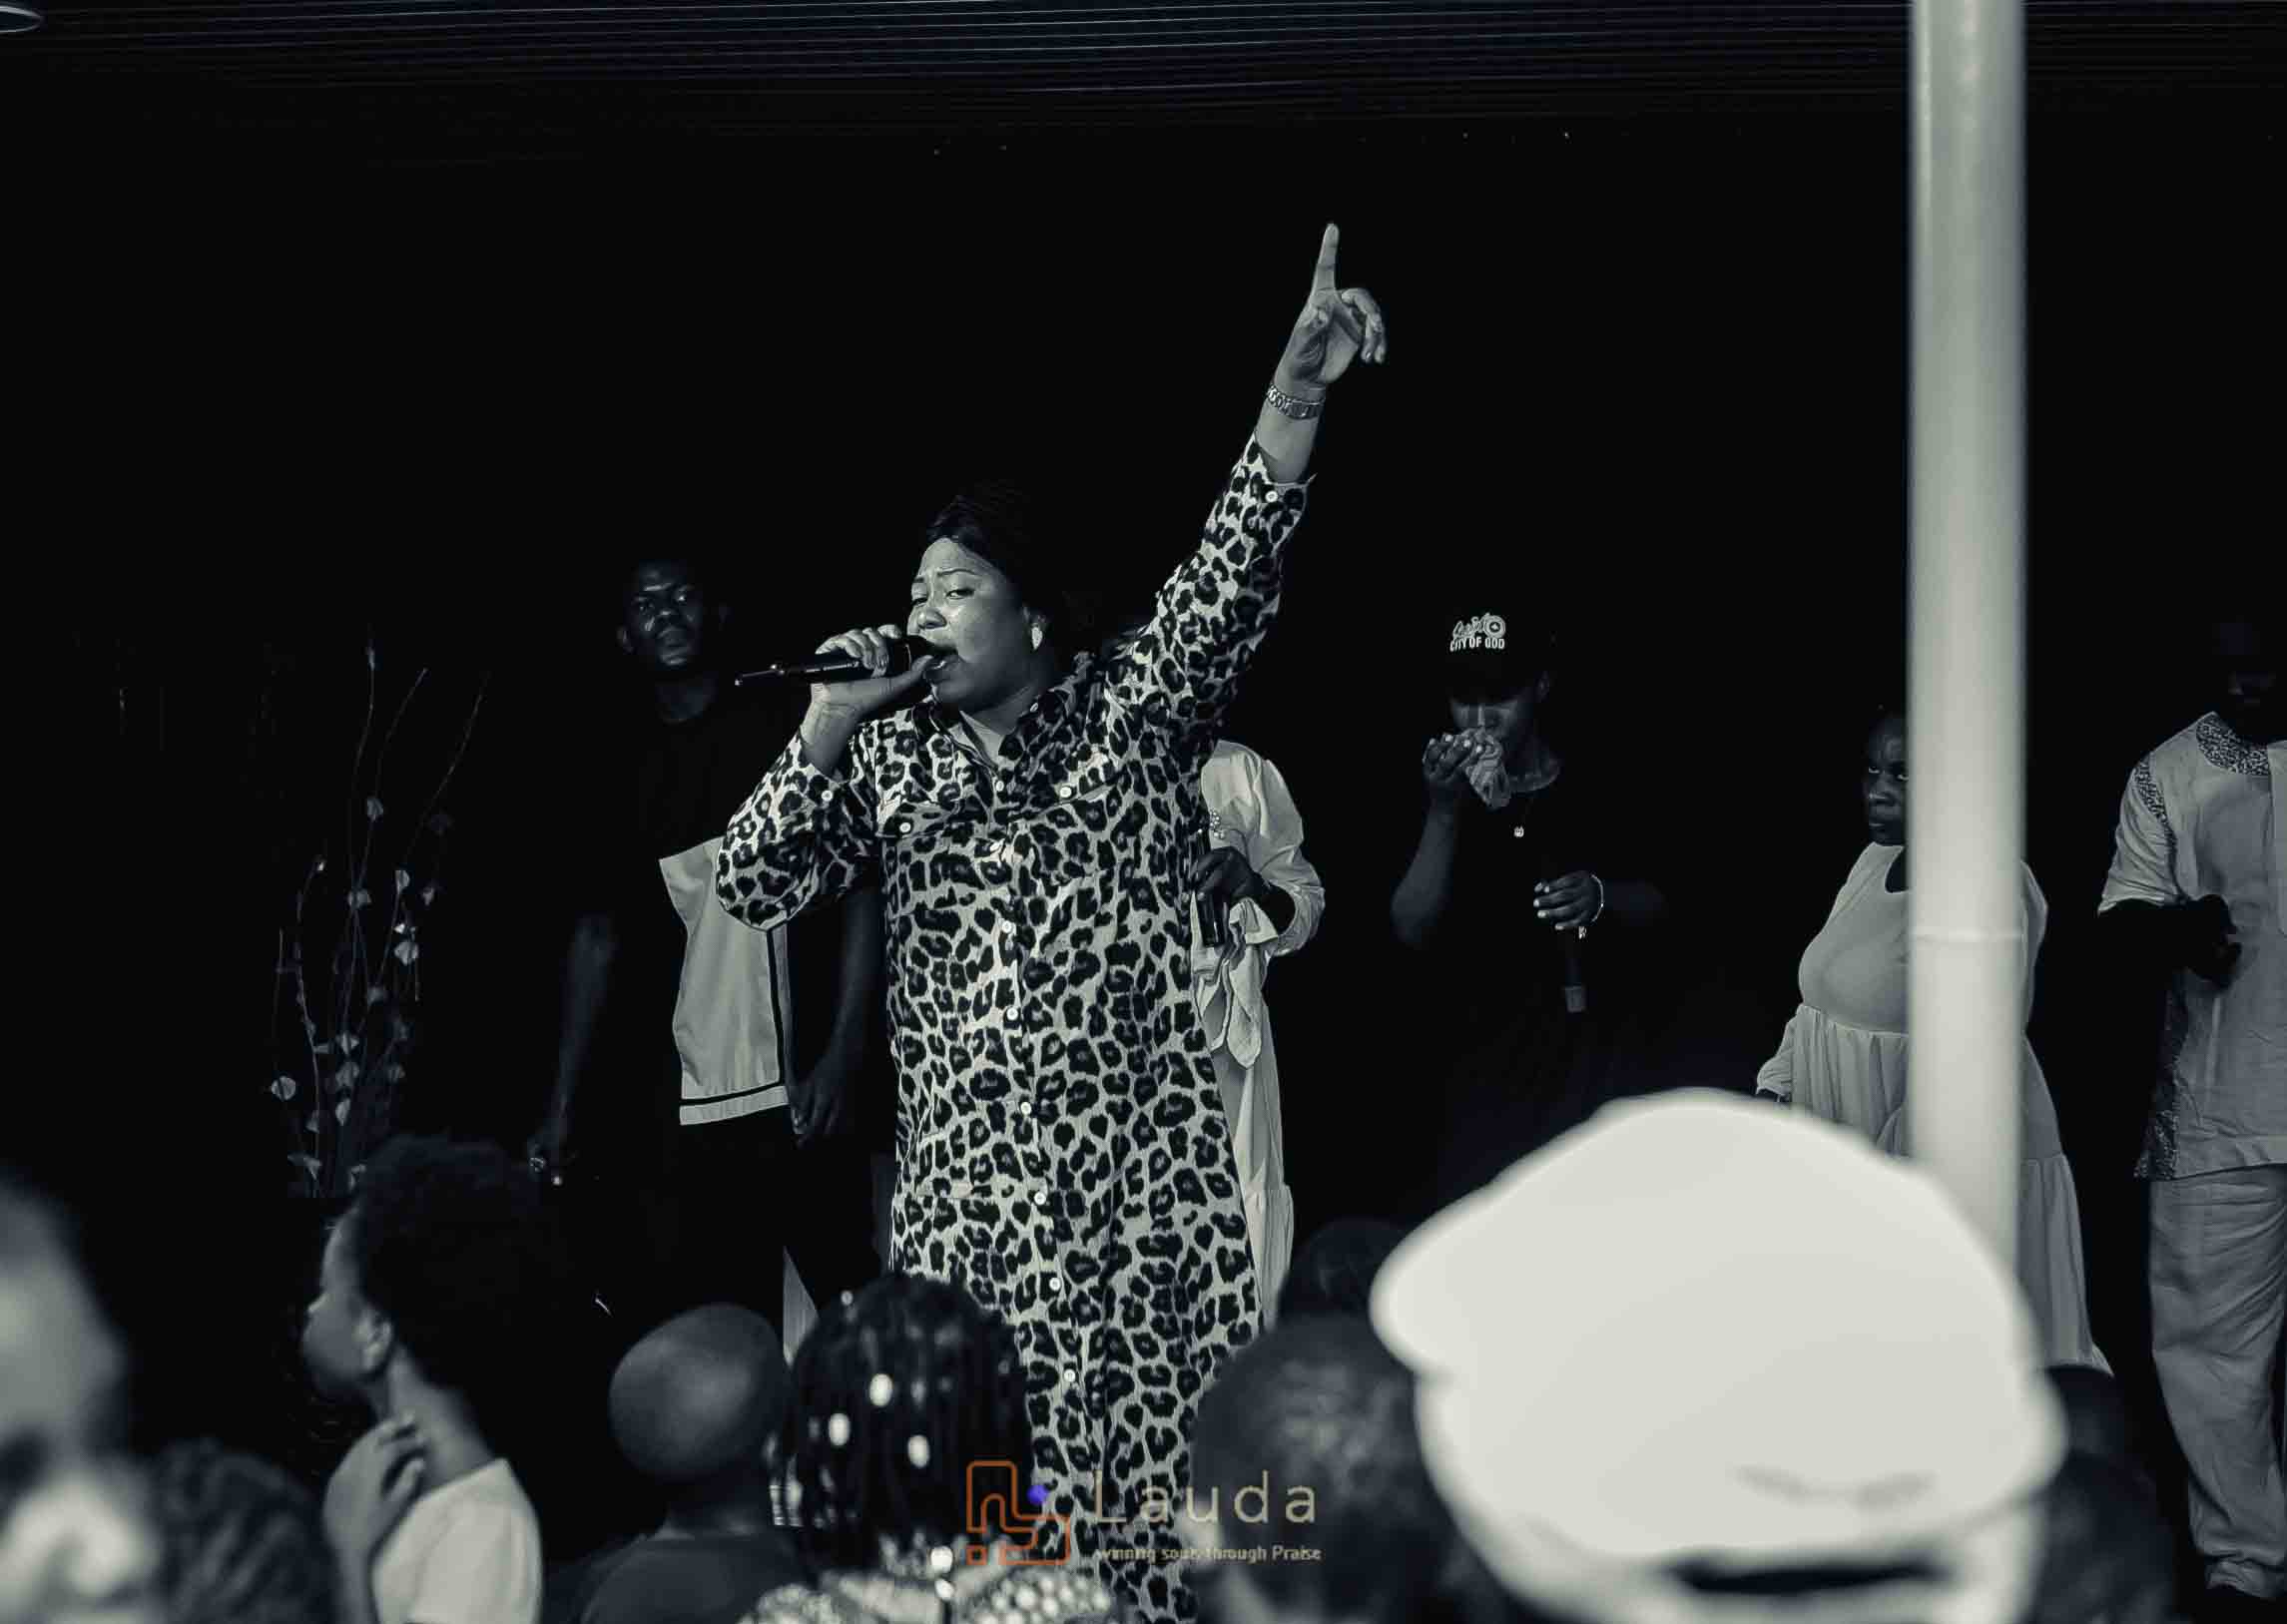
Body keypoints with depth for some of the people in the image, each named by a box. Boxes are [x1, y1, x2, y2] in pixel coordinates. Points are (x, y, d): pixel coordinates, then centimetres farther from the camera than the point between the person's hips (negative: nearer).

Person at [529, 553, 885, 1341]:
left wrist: (845, 1054, -13)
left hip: (801, 1093, -3)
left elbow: (864, 887, -3)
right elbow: (599, 934, 15)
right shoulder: (621, 766, 11)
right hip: (677, 1113, 3)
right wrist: (563, 1105, 9)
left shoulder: (791, 726, 1)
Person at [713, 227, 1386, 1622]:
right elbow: (756, 889, 5)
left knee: (1148, 1476, -3)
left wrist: (1296, 397, -28)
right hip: (966, 1182, 3)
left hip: (1135, 1169, -2)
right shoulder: (891, 759, 11)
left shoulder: (1134, 713, 3)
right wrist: (829, 727, -6)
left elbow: (1227, 584, -13)